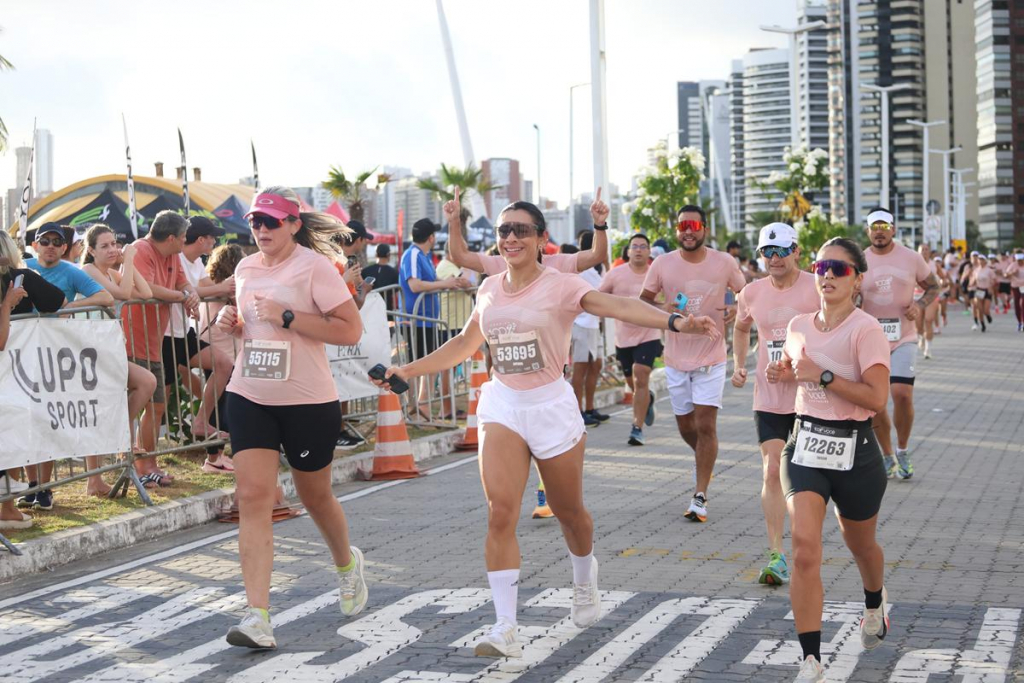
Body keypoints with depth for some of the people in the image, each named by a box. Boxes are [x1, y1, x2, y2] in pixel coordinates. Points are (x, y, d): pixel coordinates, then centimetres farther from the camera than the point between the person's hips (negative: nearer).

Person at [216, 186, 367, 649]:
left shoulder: (314, 265, -10)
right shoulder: (246, 269, 9)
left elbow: (351, 330, -15)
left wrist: (288, 318, -21)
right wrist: (232, 323, 2)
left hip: (308, 402, -4)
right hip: (249, 398, 4)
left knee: (315, 496, 12)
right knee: (253, 498, -9)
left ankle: (346, 563, 46)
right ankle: (258, 617, -14)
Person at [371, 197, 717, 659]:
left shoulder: (559, 286, -9)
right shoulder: (490, 289, 6)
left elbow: (617, 306, -24)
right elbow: (465, 344, 21)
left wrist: (675, 322, -40)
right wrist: (407, 372, 20)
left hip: (551, 405, -3)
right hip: (501, 407, 3)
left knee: (568, 512, 12)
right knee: (500, 513, -13)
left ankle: (585, 584, 45)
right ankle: (505, 628, -13)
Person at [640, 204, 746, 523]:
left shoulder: (725, 263, -5)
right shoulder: (662, 264, -3)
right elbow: (643, 302, 5)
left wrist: (737, 310, -15)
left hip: (711, 358, -2)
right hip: (676, 358, 2)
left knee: (706, 425, -9)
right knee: (685, 426, 12)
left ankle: (700, 497, -4)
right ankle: (704, 458, 45)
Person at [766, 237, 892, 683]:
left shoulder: (865, 330, -14)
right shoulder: (799, 326, 4)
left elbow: (877, 397, -23)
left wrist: (822, 376, -25)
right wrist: (782, 373, 4)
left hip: (854, 452, -3)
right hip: (805, 447, 3)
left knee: (861, 545, 19)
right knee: (805, 550, -14)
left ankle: (875, 604, 55)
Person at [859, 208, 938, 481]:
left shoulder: (911, 258, 0)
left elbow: (933, 287, 10)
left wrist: (920, 305, -8)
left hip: (903, 338, -1)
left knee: (902, 394, -15)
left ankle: (903, 451, 8)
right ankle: (887, 456, 21)